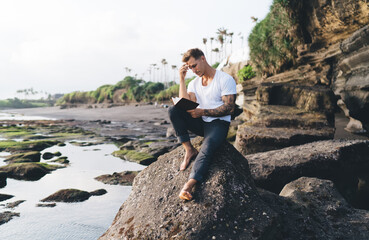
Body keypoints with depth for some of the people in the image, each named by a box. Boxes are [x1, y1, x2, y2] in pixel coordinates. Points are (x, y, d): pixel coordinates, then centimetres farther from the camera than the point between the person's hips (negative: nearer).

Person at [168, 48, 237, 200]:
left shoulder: (225, 79, -3)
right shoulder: (194, 83, 15)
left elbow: (230, 108, -12)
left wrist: (203, 112, -21)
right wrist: (182, 79, -4)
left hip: (219, 123, -5)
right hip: (200, 123, 5)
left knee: (207, 146, -35)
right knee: (173, 110, -18)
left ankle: (189, 184, -49)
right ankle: (189, 150, -18)